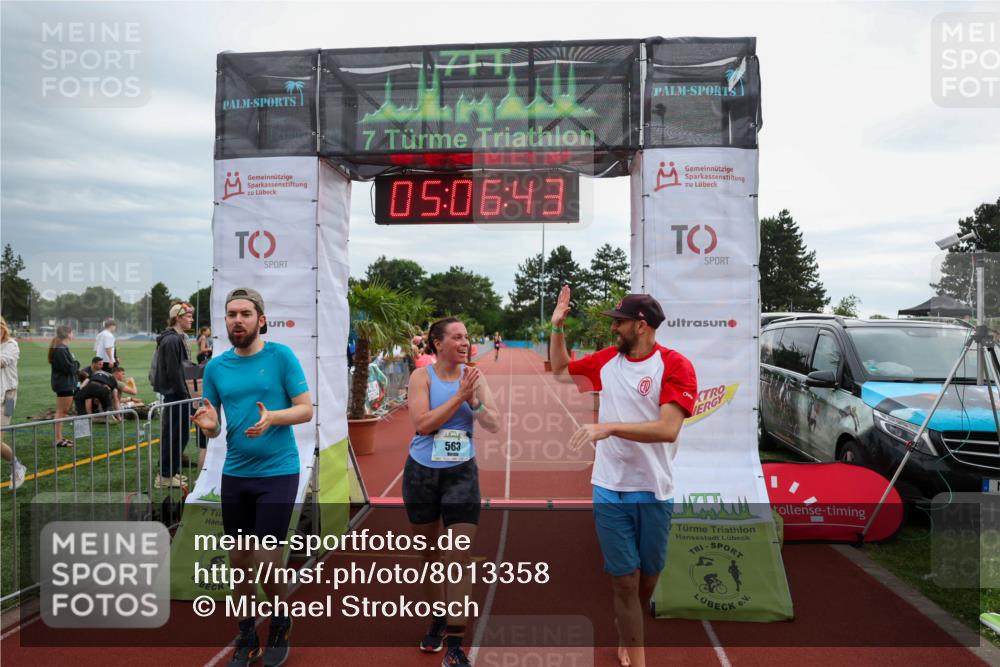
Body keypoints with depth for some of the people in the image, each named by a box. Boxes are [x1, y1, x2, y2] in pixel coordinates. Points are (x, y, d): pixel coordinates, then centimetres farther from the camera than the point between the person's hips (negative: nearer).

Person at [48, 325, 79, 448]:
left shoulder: (61, 347, 14)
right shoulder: (61, 349, -19)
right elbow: (69, 368, -22)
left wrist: (74, 365, -2)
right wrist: (76, 363, -5)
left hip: (64, 383, 11)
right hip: (64, 383, -11)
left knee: (62, 411, 15)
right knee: (61, 411, -5)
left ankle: (59, 438, 22)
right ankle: (58, 440, -1)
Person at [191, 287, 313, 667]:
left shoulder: (281, 356, -7)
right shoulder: (215, 367, 5)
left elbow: (306, 409, -8)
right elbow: (212, 426, 9)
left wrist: (272, 417, -25)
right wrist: (209, 425, -14)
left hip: (278, 472, -4)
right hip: (234, 474, 4)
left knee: (267, 562, -2)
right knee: (239, 559, 13)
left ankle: (280, 629, 26)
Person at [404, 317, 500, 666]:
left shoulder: (474, 375, -3)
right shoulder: (422, 375, -8)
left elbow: (495, 425, -5)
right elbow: (422, 423, -18)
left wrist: (475, 401, -23)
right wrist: (459, 396, -21)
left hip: (461, 473, 0)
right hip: (421, 473, 0)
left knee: (460, 556, -5)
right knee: (429, 552, 16)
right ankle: (437, 619, 38)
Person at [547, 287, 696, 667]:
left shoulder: (675, 366, -12)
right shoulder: (606, 360, 3)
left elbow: (668, 429, -23)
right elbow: (560, 371, 20)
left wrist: (609, 427, -29)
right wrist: (557, 326, 8)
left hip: (654, 492, -2)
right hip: (609, 490, 2)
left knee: (648, 575, 17)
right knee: (624, 579, 3)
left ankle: (628, 634, 46)